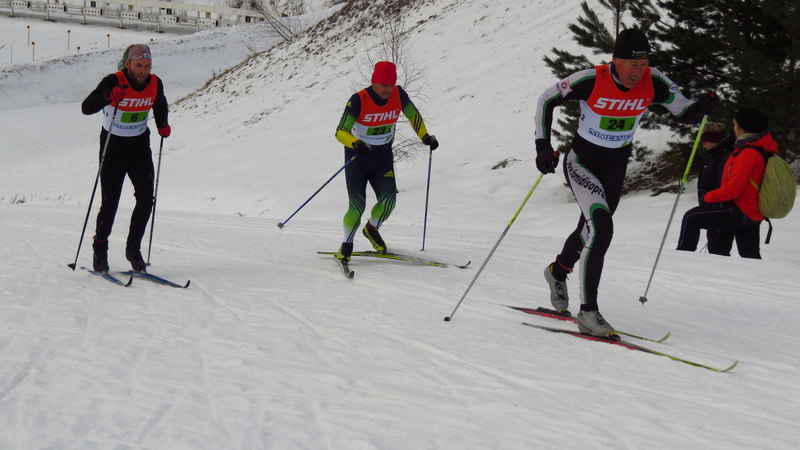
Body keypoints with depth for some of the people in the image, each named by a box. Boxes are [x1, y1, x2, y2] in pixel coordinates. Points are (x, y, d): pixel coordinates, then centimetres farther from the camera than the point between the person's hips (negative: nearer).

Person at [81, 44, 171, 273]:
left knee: (146, 199, -6)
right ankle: (100, 249, 19)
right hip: (113, 148, -4)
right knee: (110, 202, -2)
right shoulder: (114, 82, -20)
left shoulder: (155, 83, -5)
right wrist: (109, 97, -46)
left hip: (140, 147, 4)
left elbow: (160, 107, 18)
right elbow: (86, 108, -30)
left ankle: (133, 248, 10)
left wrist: (162, 125, 1)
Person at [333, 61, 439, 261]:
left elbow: (413, 115, 11)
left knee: (388, 201, -11)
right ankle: (346, 247, 10)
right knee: (357, 206, -12)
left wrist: (425, 136, 0)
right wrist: (356, 144, -42)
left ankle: (372, 229, 21)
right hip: (357, 157, -4)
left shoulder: (398, 95, -10)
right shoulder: (359, 100, -22)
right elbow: (340, 132, -23)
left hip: (383, 157, 4)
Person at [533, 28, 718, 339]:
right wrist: (543, 146, -16)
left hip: (616, 167, 5)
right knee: (602, 229, -22)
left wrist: (702, 107, -28)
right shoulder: (591, 80, -24)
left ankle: (558, 271, 52)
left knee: (590, 229, 20)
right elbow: (546, 100, -10)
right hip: (582, 162, -5)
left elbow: (685, 113, -5)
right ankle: (588, 312, -14)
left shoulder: (653, 82, -15)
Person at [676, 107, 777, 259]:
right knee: (750, 256, 18)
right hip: (753, 213, 10)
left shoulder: (748, 153, -21)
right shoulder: (764, 148, 9)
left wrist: (708, 197, -9)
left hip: (741, 211, -10)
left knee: (691, 218, -6)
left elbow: (733, 188, -24)